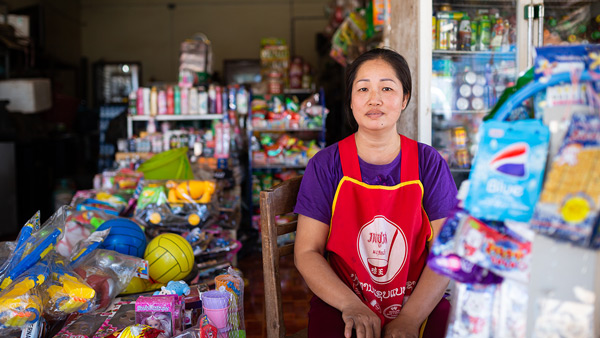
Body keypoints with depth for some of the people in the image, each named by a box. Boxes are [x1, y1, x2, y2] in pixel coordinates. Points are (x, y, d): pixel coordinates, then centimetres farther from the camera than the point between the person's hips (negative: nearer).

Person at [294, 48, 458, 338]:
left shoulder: (429, 163, 2)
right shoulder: (325, 165, 0)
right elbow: (306, 252, -2)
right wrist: (351, 306, -17)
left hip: (420, 304, 1)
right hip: (341, 302, -1)